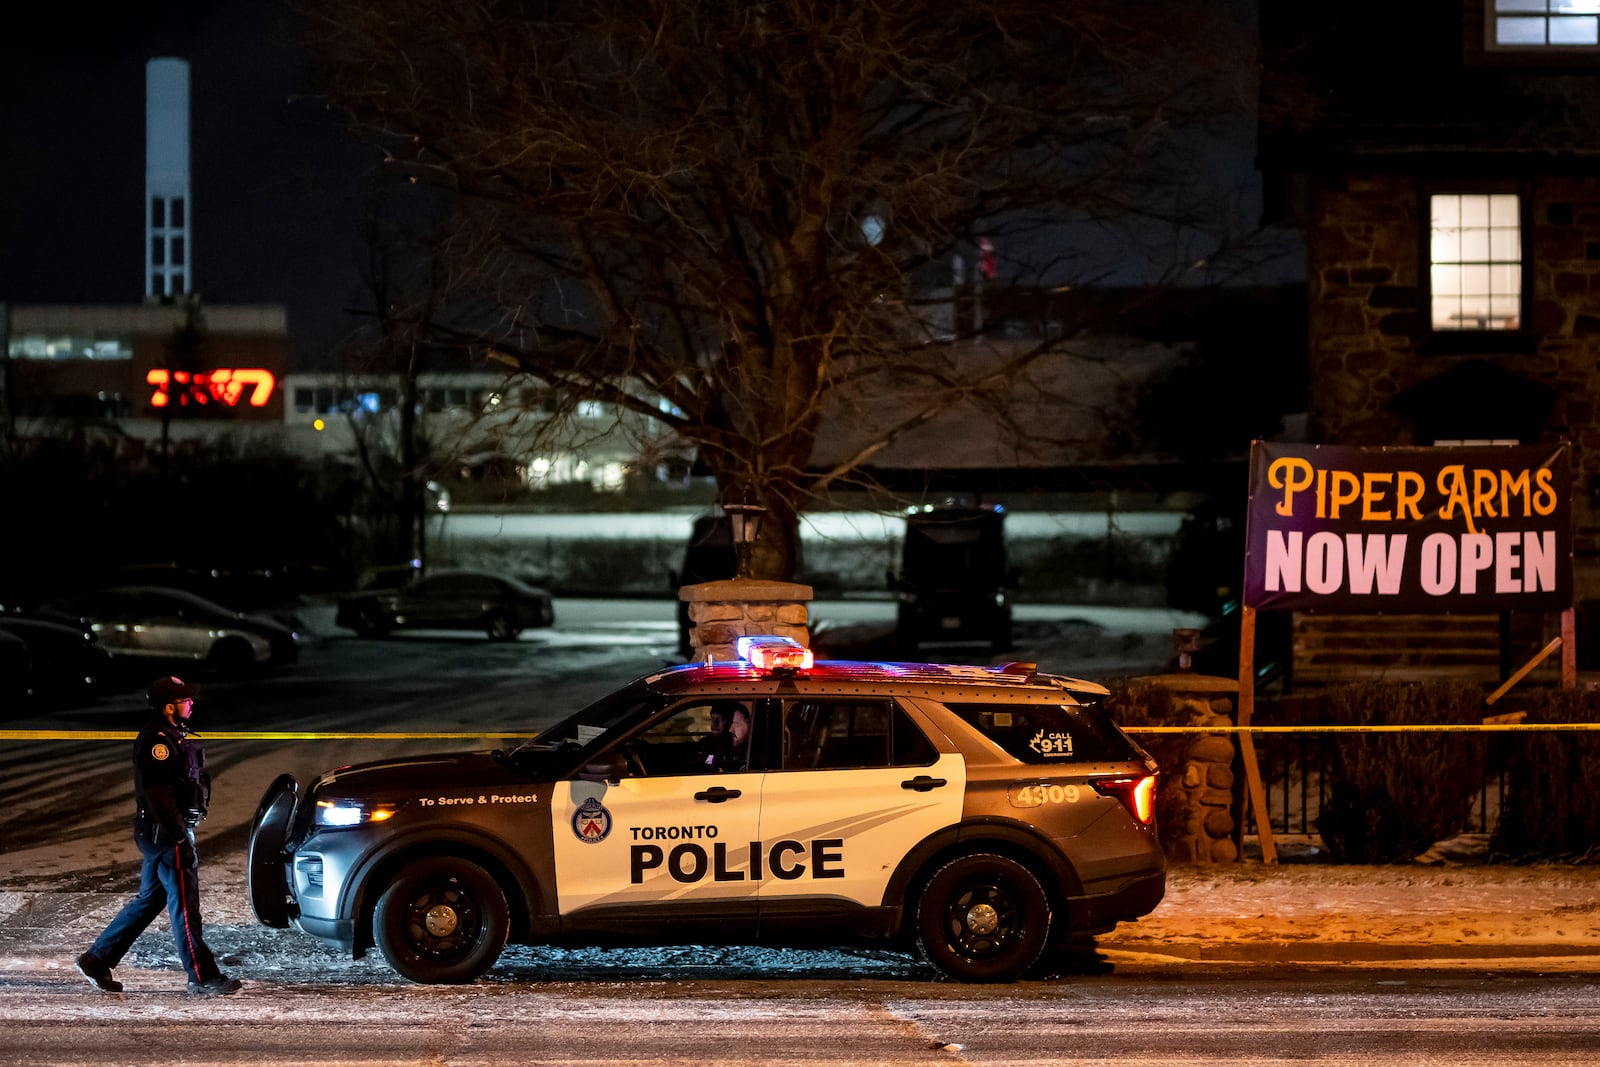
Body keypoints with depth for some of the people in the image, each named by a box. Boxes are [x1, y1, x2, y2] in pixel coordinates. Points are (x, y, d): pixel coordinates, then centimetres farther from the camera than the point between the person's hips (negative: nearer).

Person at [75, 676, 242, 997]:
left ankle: (96, 961, 20)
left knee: (148, 901, 16)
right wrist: (180, 837, -23)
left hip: (161, 834, 11)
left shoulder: (172, 737, 15)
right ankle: (203, 978, 0)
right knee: (184, 905, -5)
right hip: (165, 834, -11)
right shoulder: (157, 741, -17)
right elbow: (158, 794, -23)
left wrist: (181, 831, 21)